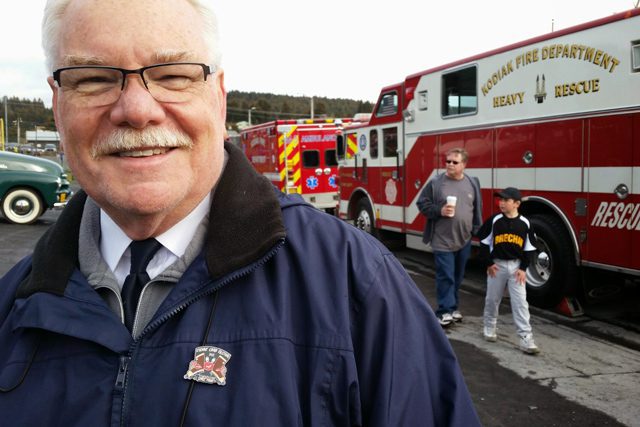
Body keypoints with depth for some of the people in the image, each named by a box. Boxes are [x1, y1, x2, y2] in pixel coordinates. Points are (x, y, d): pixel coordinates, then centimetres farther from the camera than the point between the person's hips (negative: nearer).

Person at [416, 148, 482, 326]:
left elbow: (477, 209, 12)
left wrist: (476, 230, 8)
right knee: (445, 276, -3)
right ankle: (444, 310, 5)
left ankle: (452, 306, 29)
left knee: (457, 277, 15)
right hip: (442, 241, -4)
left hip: (464, 240, 4)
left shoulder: (473, 183, 5)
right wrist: (439, 211, -17)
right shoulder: (435, 182, -7)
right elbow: (422, 204, -3)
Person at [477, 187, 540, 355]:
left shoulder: (525, 223, -5)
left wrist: (523, 268, -6)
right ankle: (489, 327, 32)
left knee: (520, 301, -3)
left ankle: (525, 338, -3)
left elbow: (528, 248, 0)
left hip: (516, 266, 0)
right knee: (492, 299, 12)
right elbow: (484, 243, -2)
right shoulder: (494, 220, -7)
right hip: (497, 264, 0)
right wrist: (489, 263, -7)